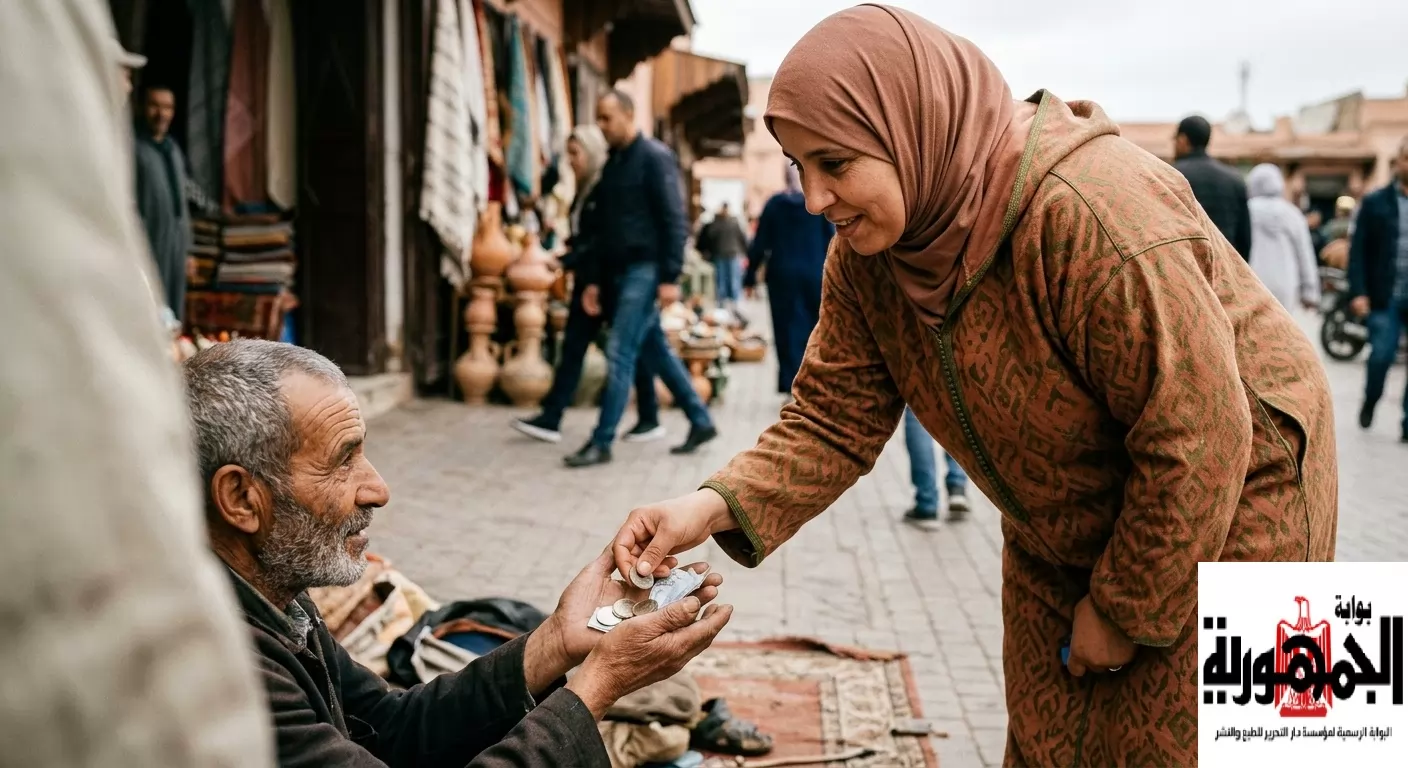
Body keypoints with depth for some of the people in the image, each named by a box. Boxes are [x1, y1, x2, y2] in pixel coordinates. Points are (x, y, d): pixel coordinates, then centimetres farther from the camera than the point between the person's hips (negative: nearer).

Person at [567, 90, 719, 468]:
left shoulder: (654, 157, -8)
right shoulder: (612, 164, 16)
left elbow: (674, 220, -14)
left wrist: (670, 277, -20)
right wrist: (594, 279, 14)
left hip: (645, 269, -8)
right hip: (620, 271, 8)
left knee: (620, 353, -9)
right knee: (655, 350, 11)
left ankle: (602, 442, -5)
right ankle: (701, 421, 21)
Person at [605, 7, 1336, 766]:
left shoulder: (1093, 218, -35)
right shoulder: (867, 253, -12)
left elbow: (1198, 448, -29)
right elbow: (834, 419, -9)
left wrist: (1124, 612, -17)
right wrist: (715, 505, -27)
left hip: (1230, 499, -6)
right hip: (1061, 534, 7)